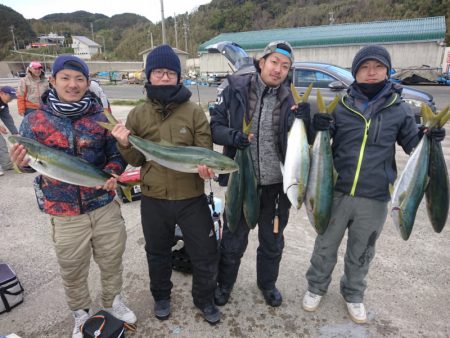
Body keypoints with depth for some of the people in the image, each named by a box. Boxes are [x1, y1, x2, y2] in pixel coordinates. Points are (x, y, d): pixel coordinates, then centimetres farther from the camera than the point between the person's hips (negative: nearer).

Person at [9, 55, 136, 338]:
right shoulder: (35, 120, -6)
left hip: (105, 205, 1)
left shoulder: (101, 116, -4)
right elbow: (31, 162, -1)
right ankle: (81, 313, 46)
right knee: (73, 269, 18)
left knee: (112, 260, 20)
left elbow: (118, 153, -1)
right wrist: (22, 163, -24)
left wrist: (112, 172, -21)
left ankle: (114, 301, 48)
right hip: (64, 212, -1)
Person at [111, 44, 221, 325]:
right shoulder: (138, 115, 0)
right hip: (153, 199, 2)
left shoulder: (194, 112, -7)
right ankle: (161, 297, 48)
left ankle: (205, 300, 39)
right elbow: (136, 159, 3)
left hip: (191, 198, -1)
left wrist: (204, 166, -29)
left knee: (206, 253, 11)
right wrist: (125, 145, -18)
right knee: (158, 253, 22)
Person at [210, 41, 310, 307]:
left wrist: (305, 121, -19)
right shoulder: (236, 89, -6)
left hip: (277, 182, 2)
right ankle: (225, 283, 41)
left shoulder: (289, 99, 0)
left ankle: (267, 283, 46)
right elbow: (215, 126, -3)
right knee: (234, 238, 15)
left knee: (273, 240, 20)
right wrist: (231, 136, -24)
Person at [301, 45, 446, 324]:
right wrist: (318, 128, -17)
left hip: (375, 198, 1)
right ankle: (316, 287, 39)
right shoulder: (340, 105, -2)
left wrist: (428, 137, -13)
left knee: (361, 252, 19)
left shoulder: (399, 108, -1)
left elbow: (412, 143, 9)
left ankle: (354, 294, 42)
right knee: (325, 245, 15)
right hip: (337, 192, 0)